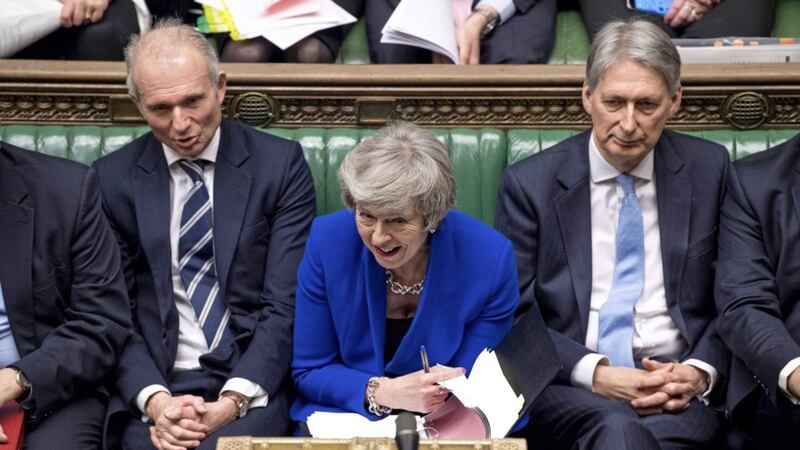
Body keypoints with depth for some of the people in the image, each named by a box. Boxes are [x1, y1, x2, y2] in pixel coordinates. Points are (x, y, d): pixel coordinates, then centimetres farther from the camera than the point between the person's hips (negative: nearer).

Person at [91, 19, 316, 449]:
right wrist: (155, 399, -13)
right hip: (154, 388, 1)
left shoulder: (280, 164, 2)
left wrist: (232, 402, -15)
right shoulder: (112, 179, 7)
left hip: (253, 385, -1)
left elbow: (285, 305, -3)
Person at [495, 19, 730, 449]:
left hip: (678, 390, 2)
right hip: (570, 388, -2)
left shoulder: (708, 169, 8)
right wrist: (594, 373, -14)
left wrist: (700, 372, -7)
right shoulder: (529, 183, 3)